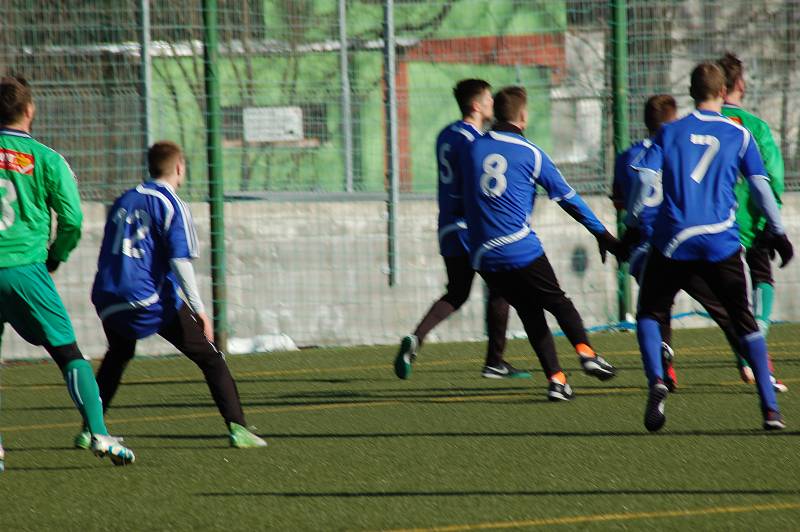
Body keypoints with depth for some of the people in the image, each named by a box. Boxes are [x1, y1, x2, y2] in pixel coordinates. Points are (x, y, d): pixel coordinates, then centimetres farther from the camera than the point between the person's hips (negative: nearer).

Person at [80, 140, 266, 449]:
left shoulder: (124, 201, 16)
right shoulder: (171, 204, -3)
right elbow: (180, 260, -13)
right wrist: (198, 308, -12)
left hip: (109, 300, 6)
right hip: (154, 301, -6)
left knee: (117, 356, 31)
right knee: (209, 359, 0)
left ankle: (90, 429, 25)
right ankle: (236, 427, -11)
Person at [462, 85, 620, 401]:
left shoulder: (473, 149, 8)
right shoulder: (530, 153, 0)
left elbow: (465, 200, 17)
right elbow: (567, 197, 3)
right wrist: (601, 233, 10)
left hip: (483, 256, 3)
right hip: (522, 250, -3)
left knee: (530, 313, 11)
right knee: (557, 302, 12)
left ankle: (555, 379, 2)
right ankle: (586, 353, -7)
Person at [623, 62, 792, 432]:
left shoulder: (670, 132, 9)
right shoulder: (739, 135, 7)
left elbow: (646, 178, -1)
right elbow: (760, 186, 4)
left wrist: (632, 226, 5)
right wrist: (777, 232, 12)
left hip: (673, 240, 0)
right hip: (722, 243, 0)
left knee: (650, 314, 16)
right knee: (744, 320, 11)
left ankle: (656, 381, -11)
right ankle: (770, 408, 4)